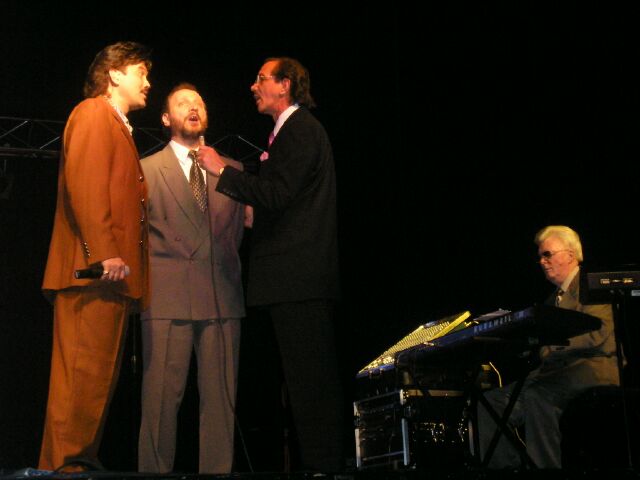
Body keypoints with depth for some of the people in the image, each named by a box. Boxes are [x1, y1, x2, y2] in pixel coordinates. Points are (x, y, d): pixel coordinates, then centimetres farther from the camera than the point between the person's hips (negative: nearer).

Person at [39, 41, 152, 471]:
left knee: (101, 376, 8)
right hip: (94, 272, -9)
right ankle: (64, 464, -8)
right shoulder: (93, 114, -2)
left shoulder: (120, 128, 27)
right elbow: (84, 184, -15)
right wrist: (104, 253, -23)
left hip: (113, 274, 9)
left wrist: (126, 263, 14)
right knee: (84, 373, -10)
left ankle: (84, 460, 11)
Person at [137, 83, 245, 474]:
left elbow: (247, 223, 14)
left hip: (222, 295, 2)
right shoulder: (147, 169, 13)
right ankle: (155, 471, 1)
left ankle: (218, 471, 5)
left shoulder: (232, 169, 19)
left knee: (220, 397, 0)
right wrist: (144, 277, 0)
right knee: (162, 395, -5)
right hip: (168, 296, -2)